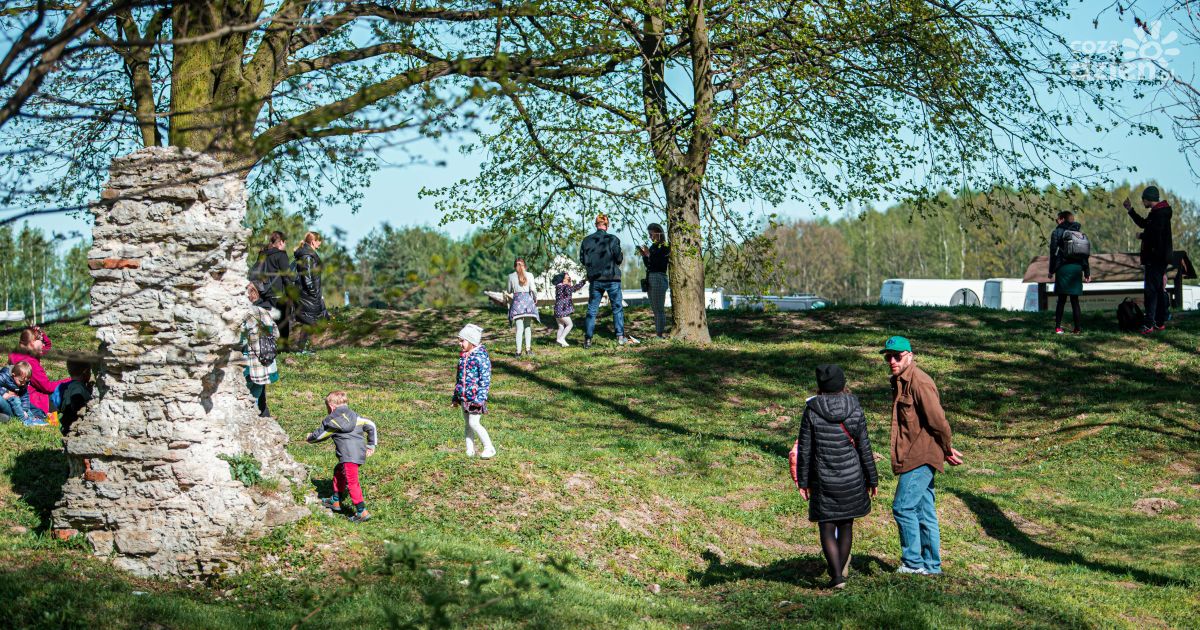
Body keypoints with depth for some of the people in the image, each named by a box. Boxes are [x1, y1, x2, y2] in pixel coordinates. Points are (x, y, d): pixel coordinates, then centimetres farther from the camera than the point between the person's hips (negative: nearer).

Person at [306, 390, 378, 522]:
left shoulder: (331, 421, 0)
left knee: (351, 482, -9)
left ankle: (362, 512, -14)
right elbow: (371, 425, 19)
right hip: (361, 451, 9)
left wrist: (309, 438, 34)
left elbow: (319, 435, 11)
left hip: (350, 455, -9)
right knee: (338, 472, 27)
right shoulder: (354, 416, 19)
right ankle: (336, 501, 39)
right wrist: (371, 445, 26)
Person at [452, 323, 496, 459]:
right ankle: (470, 450, 19)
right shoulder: (463, 356, 12)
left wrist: (480, 397, -21)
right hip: (463, 397, 8)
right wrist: (455, 397, 20)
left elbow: (485, 379, -15)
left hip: (475, 396, -8)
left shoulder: (481, 356, -12)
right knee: (467, 424, 11)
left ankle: (489, 448, 0)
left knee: (474, 423, -11)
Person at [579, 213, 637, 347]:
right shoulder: (612, 239, -10)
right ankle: (620, 336, 6)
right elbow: (619, 259, -8)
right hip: (612, 278, -2)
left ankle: (587, 339, 4)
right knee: (617, 308, 9)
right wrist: (622, 255, 14)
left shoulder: (587, 240, -1)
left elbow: (582, 260, 3)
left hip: (595, 279, 2)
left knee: (592, 310, 7)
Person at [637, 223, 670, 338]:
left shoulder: (664, 247, -10)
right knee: (655, 309, 10)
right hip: (650, 279, 9)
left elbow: (660, 265, -17)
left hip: (659, 278, -9)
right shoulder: (653, 247, 13)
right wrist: (643, 255, 4)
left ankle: (661, 334, -8)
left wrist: (649, 255, -17)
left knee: (659, 309, -8)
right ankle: (658, 333, 14)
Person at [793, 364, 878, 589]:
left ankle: (837, 575, -7)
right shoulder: (855, 409, -3)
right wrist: (872, 479, 9)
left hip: (823, 481, -2)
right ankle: (842, 569, 25)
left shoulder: (811, 412, -8)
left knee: (827, 528, 4)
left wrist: (803, 481, 4)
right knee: (846, 525, 16)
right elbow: (864, 448, 0)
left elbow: (804, 450, -5)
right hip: (852, 478, 2)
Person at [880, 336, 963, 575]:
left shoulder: (919, 382, -17)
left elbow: (937, 420, -18)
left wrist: (947, 450, -5)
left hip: (920, 457, -10)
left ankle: (913, 562, 1)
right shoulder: (899, 382, 15)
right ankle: (931, 564, 19)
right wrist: (946, 451, 19)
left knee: (903, 507, -8)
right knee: (923, 512, 13)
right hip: (913, 457, 10)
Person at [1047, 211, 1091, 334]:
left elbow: (1054, 253, -4)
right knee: (1075, 300, 6)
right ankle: (1077, 328, 3)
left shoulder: (1057, 233, 0)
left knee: (1061, 299, 0)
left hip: (1063, 268, -3)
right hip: (1077, 268, 3)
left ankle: (1058, 327, -3)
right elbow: (1085, 254, 11)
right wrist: (1087, 272, 13)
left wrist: (1051, 271, 0)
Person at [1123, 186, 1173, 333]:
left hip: (1156, 258, -11)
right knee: (1159, 289, 14)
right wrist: (1130, 210, 31)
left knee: (1151, 290, -12)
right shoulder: (1156, 213, 16)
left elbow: (1155, 233, -27)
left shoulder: (1160, 214, -17)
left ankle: (1149, 324, -16)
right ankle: (1160, 322, 21)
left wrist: (1141, 236, -9)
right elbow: (1143, 223, 32)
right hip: (1158, 258, 11)